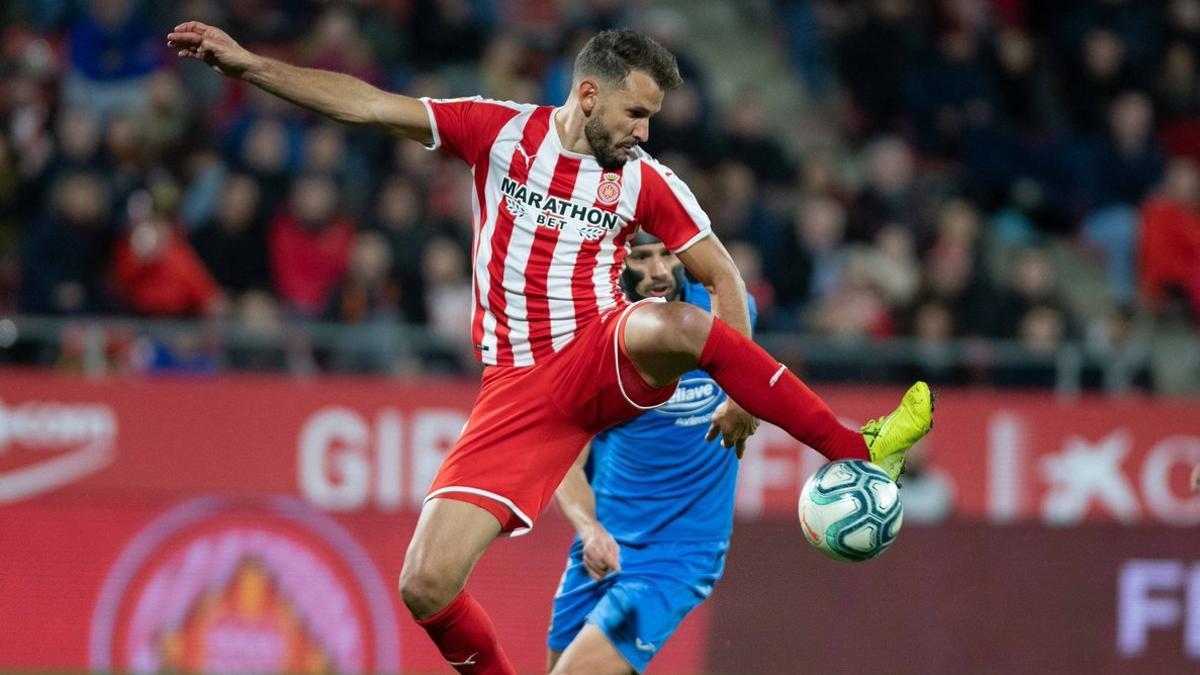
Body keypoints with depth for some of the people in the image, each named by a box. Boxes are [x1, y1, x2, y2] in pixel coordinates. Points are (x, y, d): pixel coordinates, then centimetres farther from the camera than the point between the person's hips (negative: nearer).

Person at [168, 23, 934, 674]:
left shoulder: (647, 183, 2)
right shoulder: (499, 131, 2)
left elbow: (722, 275, 9)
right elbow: (363, 103, 1)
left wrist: (740, 389, -3)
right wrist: (248, 64, -6)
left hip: (610, 363, -1)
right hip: (520, 392, 1)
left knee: (671, 325, -37)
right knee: (426, 587, -13)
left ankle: (856, 453, -30)